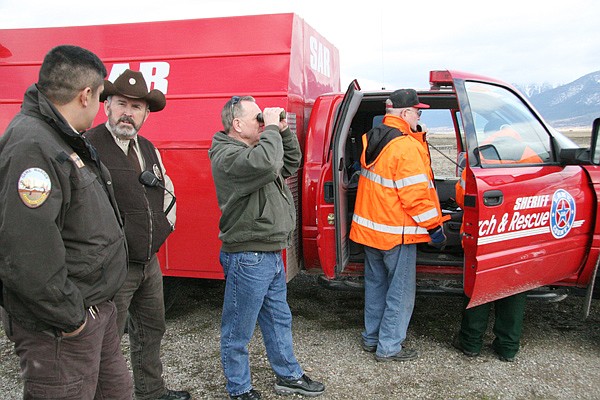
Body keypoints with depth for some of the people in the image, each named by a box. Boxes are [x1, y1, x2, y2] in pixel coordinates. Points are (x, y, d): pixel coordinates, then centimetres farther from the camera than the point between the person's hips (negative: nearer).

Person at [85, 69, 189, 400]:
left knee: (151, 330, 22)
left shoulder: (148, 149, 10)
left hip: (150, 262, 9)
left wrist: (165, 222, 9)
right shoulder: (89, 146, -17)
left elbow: (166, 189, 23)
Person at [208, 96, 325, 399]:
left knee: (279, 320, 22)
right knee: (238, 331, 6)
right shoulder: (227, 156, -18)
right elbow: (267, 164, -35)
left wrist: (284, 131, 8)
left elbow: (291, 164, 22)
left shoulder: (254, 149, 14)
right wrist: (272, 128, -20)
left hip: (271, 254, 10)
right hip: (247, 258, -10)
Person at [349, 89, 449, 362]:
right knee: (400, 291, 5)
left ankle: (371, 338, 30)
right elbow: (416, 194, -22)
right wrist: (434, 227, -12)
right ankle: (389, 347, 13)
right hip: (396, 232, -8)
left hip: (369, 227, 8)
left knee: (376, 284, 19)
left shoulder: (371, 139, 6)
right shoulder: (406, 147, -20)